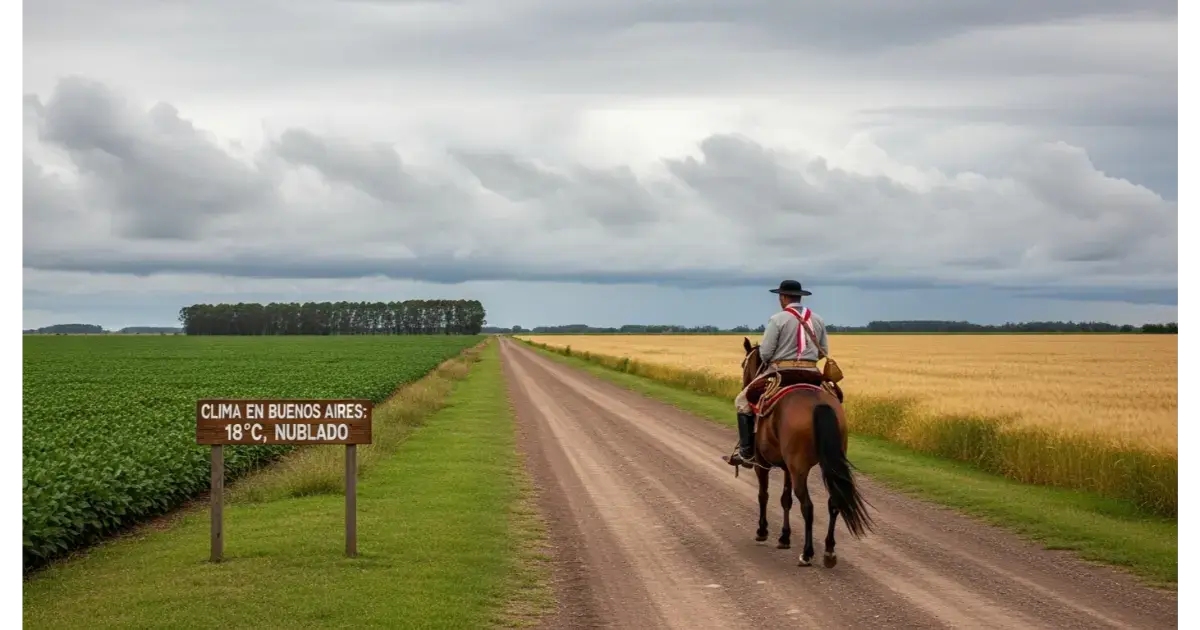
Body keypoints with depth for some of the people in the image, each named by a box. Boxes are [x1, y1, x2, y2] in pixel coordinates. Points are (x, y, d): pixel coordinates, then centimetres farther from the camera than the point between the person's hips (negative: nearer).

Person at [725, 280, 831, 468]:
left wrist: (770, 362, 11)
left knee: (743, 401, 11)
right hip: (810, 373, 4)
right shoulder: (818, 320, 8)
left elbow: (764, 353, -11)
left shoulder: (777, 319, -9)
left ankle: (746, 452, 2)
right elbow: (823, 353, 9)